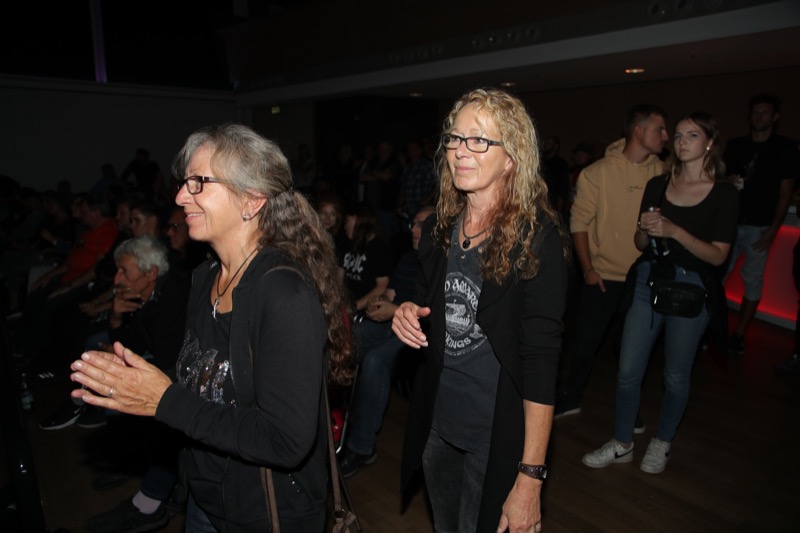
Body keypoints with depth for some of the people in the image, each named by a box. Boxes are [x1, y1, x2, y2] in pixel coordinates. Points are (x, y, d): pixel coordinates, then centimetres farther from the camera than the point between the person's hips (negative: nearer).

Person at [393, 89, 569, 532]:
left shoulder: (536, 238, -18)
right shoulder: (439, 228, -1)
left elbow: (541, 361, -20)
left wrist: (530, 477, -21)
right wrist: (408, 314, -9)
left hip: (497, 435, -5)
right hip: (435, 424, 6)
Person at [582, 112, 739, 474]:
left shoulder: (724, 193, -3)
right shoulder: (657, 185, 6)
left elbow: (718, 255, -9)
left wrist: (674, 231, -22)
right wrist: (645, 230, -12)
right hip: (647, 281, 3)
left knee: (676, 375, 10)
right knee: (628, 370, 3)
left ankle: (662, 443, 32)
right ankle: (622, 444, 21)